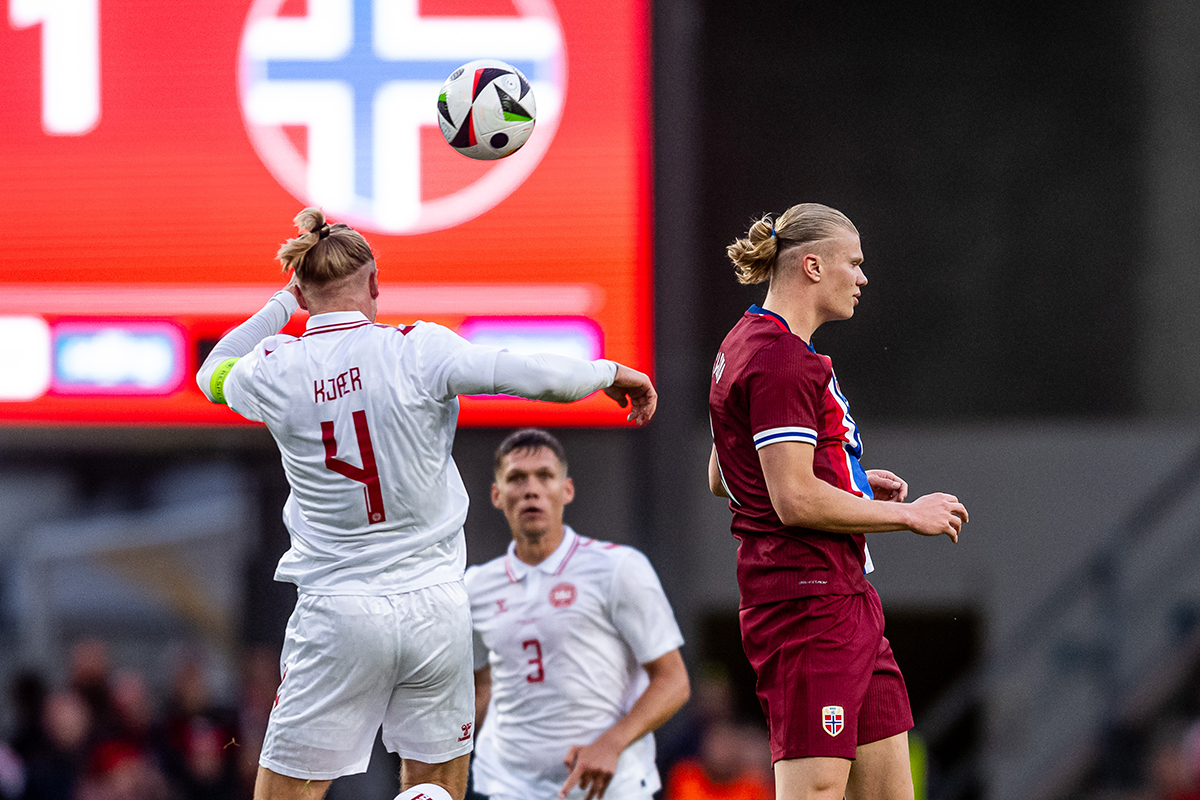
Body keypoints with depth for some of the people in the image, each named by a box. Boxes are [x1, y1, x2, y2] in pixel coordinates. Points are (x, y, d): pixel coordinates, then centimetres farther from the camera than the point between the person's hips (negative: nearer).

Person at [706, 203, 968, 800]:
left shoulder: (747, 344, 17)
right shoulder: (783, 359, -15)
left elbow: (721, 478, 26)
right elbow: (795, 501, -21)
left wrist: (855, 484, 20)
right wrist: (907, 514, -10)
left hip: (845, 595, 11)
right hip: (811, 599, -11)